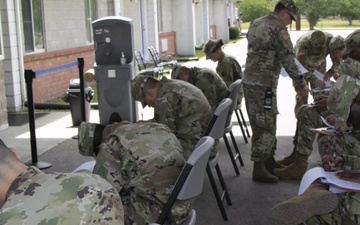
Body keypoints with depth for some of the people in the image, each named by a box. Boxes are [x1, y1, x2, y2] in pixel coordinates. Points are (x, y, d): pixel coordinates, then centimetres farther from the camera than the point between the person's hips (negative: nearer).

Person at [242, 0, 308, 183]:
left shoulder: (255, 24, 14)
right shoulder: (278, 29, -12)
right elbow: (288, 59, -13)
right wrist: (300, 83, -6)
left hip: (249, 81, 9)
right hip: (263, 84, -9)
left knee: (260, 124, 16)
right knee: (266, 126, -3)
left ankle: (269, 160, 27)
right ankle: (259, 168, 0)